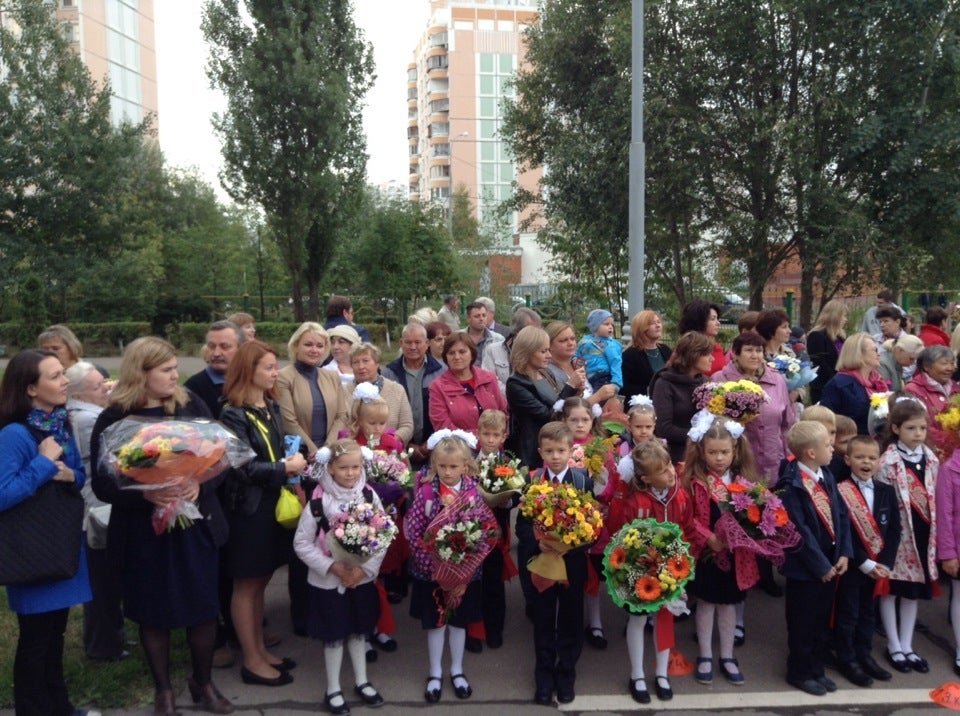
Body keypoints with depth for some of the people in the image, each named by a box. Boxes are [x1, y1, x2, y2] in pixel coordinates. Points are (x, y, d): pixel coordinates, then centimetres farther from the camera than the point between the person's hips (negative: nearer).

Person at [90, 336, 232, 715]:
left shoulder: (191, 405, -2)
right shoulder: (113, 419, -7)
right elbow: (102, 484, -9)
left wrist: (201, 485, -21)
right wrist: (145, 494, -26)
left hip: (196, 526, 2)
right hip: (143, 533, -1)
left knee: (204, 608, 10)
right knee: (154, 615, 13)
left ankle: (203, 682, 34)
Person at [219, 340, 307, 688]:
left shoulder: (271, 407, 9)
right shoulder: (233, 414, -15)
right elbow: (243, 467, -20)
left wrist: (293, 462, -1)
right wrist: (285, 469, -15)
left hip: (273, 503, 8)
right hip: (248, 507, -7)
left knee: (260, 582, 17)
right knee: (246, 585, 6)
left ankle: (260, 650, 30)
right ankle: (251, 661, 18)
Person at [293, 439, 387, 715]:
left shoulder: (370, 497, -8)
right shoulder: (318, 502, -16)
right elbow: (302, 543, -11)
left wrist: (365, 568, -14)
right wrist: (333, 567, -18)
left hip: (363, 577, 3)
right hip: (328, 580, -2)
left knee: (358, 631, 17)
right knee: (334, 635, 10)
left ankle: (361, 682, 37)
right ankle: (333, 690, 29)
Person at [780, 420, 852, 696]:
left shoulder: (826, 477, 4)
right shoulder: (791, 485, -20)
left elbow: (842, 515, 6)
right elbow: (800, 531, -21)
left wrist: (844, 553, -3)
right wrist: (821, 565, -16)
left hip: (830, 563, 7)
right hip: (805, 568, -7)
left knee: (822, 622, 19)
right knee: (802, 624, 9)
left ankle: (816, 669, 35)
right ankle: (799, 673, 26)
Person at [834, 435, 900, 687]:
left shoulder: (887, 491, 4)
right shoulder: (840, 492, -13)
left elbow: (895, 529, 2)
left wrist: (884, 563, -9)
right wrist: (864, 563, -17)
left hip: (878, 565, 5)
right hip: (851, 565, -5)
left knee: (867, 612, 17)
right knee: (847, 614, 6)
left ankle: (864, 655, 31)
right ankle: (847, 659, 18)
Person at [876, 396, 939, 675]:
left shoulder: (931, 459, 2)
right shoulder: (888, 462, -14)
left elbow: (935, 500, 9)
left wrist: (933, 535, 7)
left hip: (922, 533, 5)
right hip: (897, 534, -5)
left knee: (914, 591, 13)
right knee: (892, 590, 7)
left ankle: (907, 646, 25)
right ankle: (894, 647, 20)